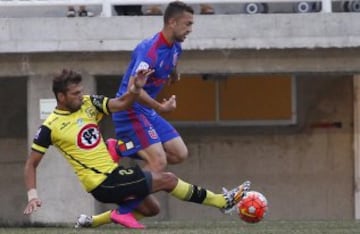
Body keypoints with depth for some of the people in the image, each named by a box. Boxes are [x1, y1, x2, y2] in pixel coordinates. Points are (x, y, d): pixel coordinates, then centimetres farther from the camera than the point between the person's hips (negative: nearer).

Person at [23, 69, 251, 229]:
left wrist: (137, 88, -20)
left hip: (112, 173, 8)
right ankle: (222, 201, 6)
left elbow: (121, 104, 1)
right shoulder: (51, 127, -12)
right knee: (167, 179, -6)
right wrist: (33, 195, -19)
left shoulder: (88, 104, 3)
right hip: (103, 184, -8)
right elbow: (31, 164, -7)